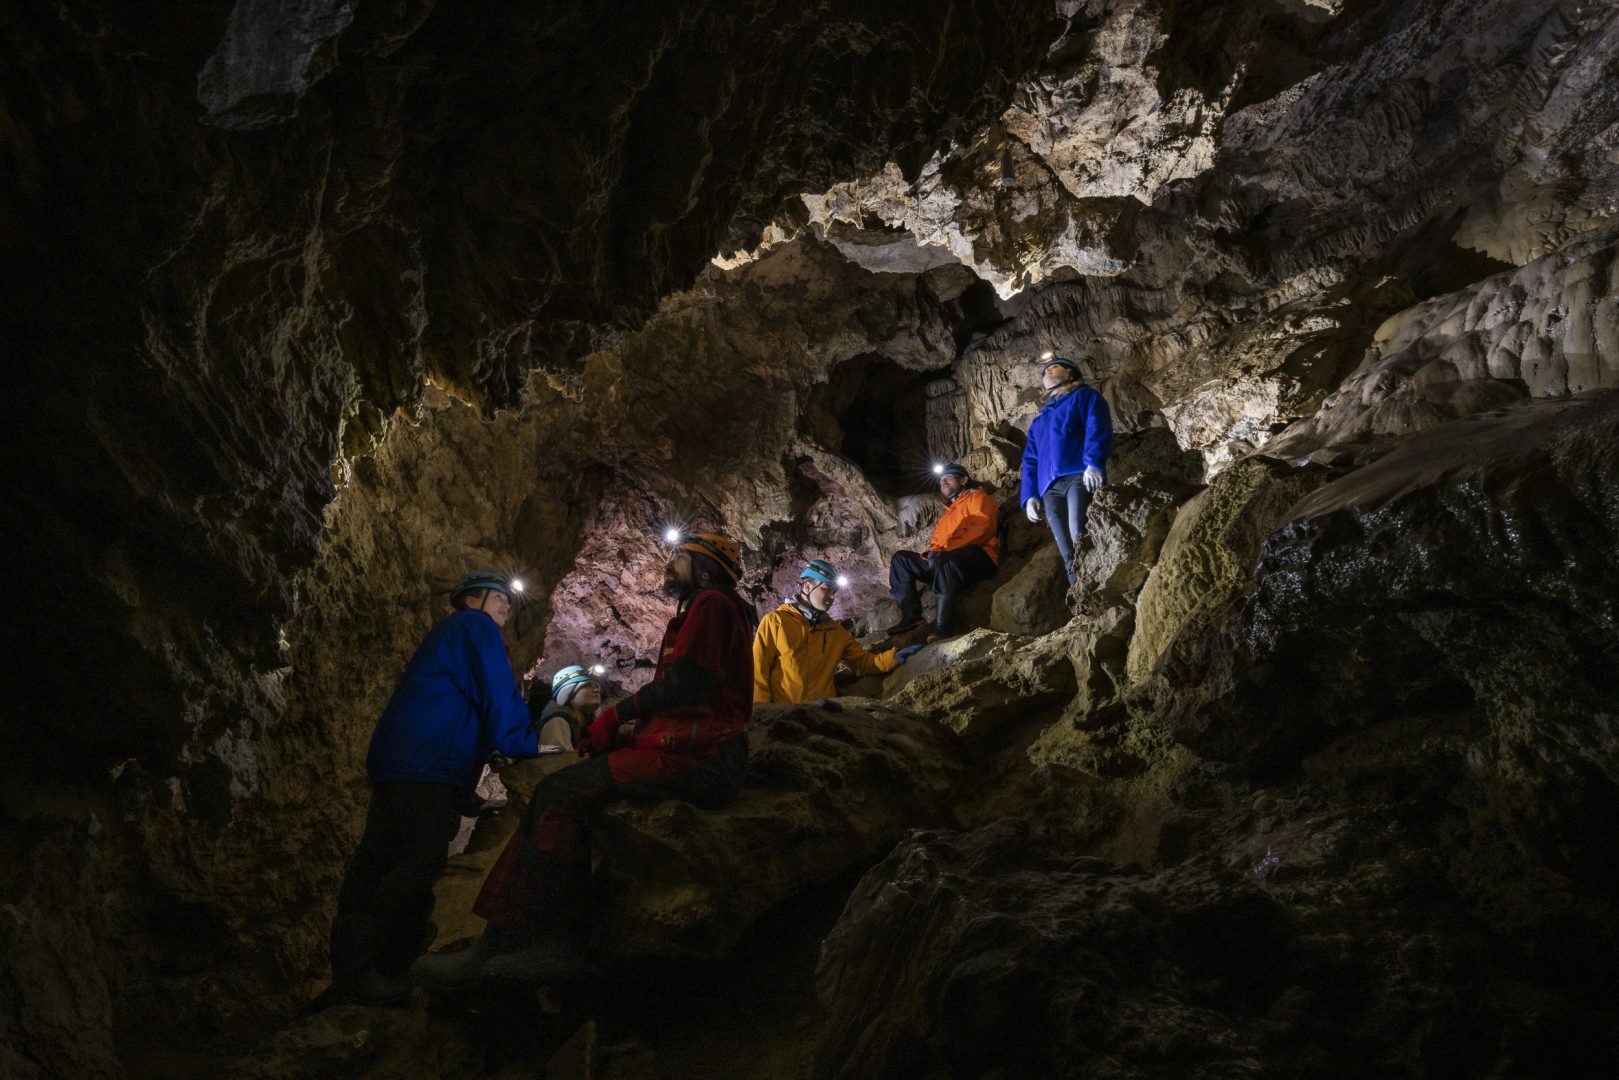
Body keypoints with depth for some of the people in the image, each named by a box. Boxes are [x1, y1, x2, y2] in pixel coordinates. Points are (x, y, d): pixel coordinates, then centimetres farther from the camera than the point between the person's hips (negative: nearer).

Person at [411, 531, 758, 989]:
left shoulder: (711, 603, -4)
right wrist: (634, 727, 8)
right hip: (697, 753, 10)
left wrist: (608, 724, -7)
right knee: (563, 793, 0)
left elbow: (681, 685, -15)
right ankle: (560, 942, -12)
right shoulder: (701, 610, 28)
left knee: (562, 793, -19)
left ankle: (498, 947, -19)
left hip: (697, 758, -10)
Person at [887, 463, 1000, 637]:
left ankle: (944, 628, -45)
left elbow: (982, 527, -9)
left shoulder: (978, 497, 10)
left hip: (977, 558, -8)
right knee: (900, 559, 5)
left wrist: (947, 548, -17)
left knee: (943, 560, -39)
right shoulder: (949, 513, 33)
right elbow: (938, 541, 22)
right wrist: (932, 551, -4)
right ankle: (911, 615, -13)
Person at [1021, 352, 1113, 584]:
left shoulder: (1085, 397, 16)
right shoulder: (1040, 417, 34)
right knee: (1069, 557, -5)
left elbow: (1098, 429, -3)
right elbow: (1030, 460, 28)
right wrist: (1030, 495, 11)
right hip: (1050, 488, 6)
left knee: (1081, 542, -24)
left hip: (1080, 476, -6)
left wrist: (1094, 463, -21)